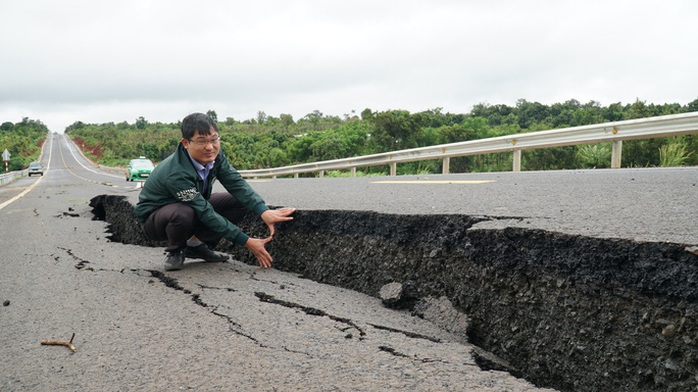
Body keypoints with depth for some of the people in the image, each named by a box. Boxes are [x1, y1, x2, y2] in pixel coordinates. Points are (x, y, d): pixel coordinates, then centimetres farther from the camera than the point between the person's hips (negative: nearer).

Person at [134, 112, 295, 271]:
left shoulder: (214, 155, -16)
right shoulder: (176, 174, -37)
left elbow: (236, 183, -21)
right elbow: (207, 213, -35)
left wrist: (264, 211, -38)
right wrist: (246, 241, -35)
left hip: (194, 207, 7)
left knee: (240, 201, -8)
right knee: (183, 213, -41)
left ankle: (197, 245, 3)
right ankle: (174, 252, -7)